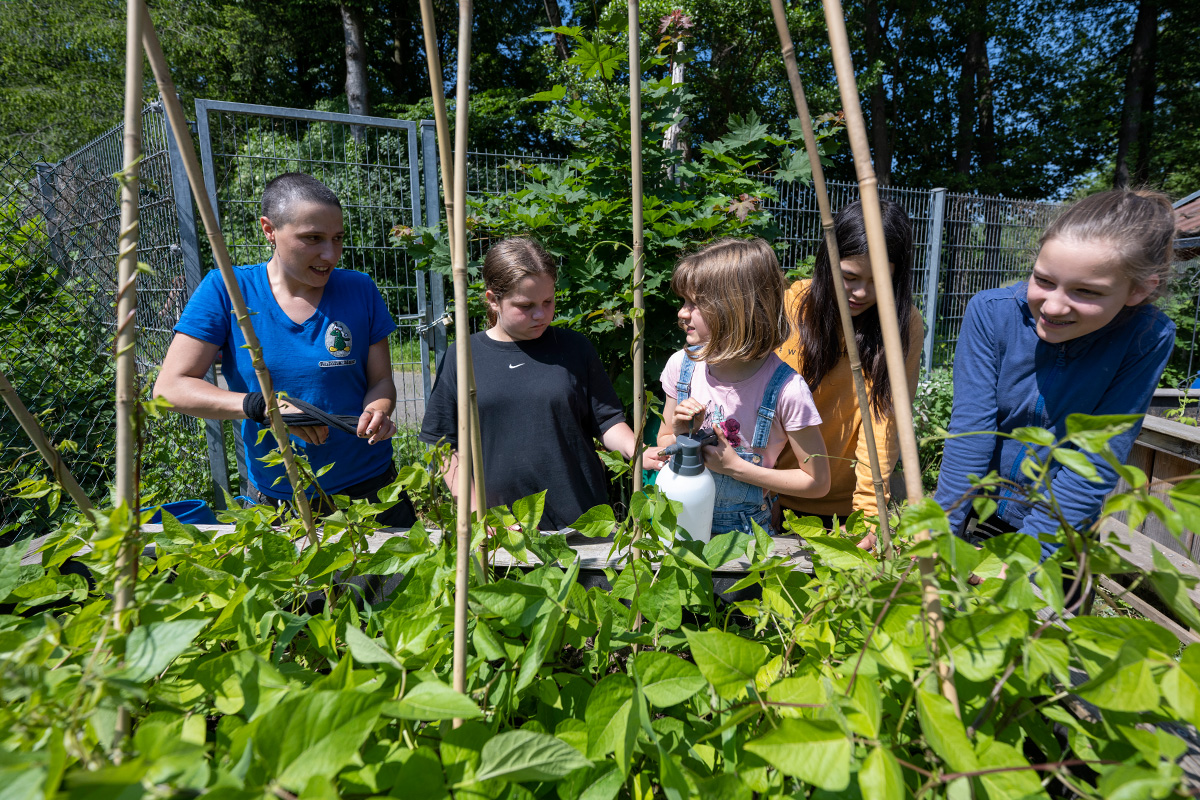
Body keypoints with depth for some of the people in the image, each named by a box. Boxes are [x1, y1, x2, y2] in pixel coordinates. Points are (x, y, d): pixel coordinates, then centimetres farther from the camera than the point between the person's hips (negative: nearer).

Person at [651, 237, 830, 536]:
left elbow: (818, 482, -8)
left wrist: (735, 466, -14)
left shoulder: (786, 390, -18)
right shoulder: (683, 365, -4)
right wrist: (681, 435, -13)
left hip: (744, 531, -4)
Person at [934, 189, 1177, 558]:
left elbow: (1097, 464, -21)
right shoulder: (991, 312, -18)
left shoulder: (1147, 338, -17)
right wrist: (942, 533, -26)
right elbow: (970, 430, -22)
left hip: (1060, 534, 0)